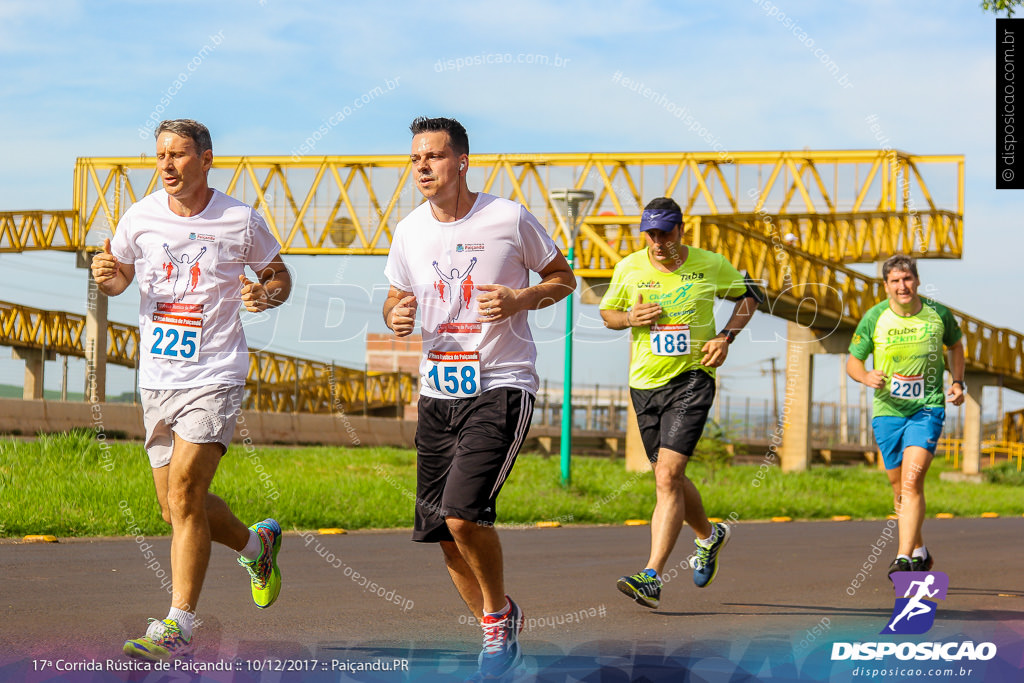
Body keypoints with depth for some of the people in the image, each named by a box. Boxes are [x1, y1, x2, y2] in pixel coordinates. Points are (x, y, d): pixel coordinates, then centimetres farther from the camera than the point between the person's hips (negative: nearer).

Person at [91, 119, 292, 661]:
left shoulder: (241, 222, -4)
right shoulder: (140, 217, 3)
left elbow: (279, 275, 10)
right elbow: (119, 277, 18)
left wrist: (267, 295, -13)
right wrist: (107, 276, -6)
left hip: (214, 377, -5)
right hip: (156, 379, 5)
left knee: (183, 496, -16)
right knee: (176, 508, 10)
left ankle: (177, 627, -12)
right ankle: (256, 544, 39)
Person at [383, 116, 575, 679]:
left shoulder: (510, 219, -7)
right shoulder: (409, 231, 5)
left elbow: (563, 278, 5)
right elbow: (397, 296, 20)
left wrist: (519, 299, -14)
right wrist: (395, 315, -4)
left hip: (501, 387, -5)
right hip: (438, 393, 5)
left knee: (463, 513, -21)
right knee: (444, 532, 5)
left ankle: (498, 612, 6)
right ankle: (499, 632, 26)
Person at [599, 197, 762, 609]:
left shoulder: (710, 266, -5)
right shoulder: (629, 269, 0)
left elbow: (750, 294, 12)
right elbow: (607, 312, 15)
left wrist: (726, 336, -3)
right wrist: (630, 318, -8)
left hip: (692, 378, -4)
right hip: (644, 384, 4)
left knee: (668, 476, -18)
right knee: (668, 478, 15)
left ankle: (651, 578, -23)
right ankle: (709, 536, 46)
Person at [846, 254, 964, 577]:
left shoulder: (938, 314, -3)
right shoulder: (874, 318, -4)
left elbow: (955, 344, 18)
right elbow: (853, 361, 5)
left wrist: (958, 383, 5)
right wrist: (866, 376, -17)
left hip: (927, 408, -2)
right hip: (887, 411, 2)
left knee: (912, 482, -19)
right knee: (899, 490, 12)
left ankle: (904, 558, -23)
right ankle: (919, 552, 33)